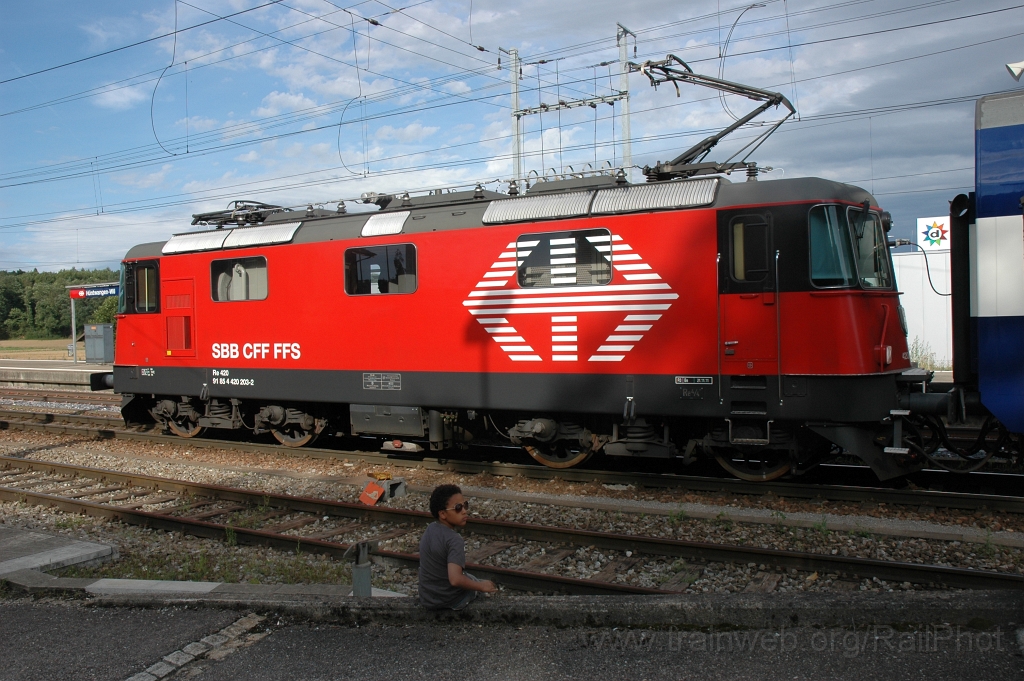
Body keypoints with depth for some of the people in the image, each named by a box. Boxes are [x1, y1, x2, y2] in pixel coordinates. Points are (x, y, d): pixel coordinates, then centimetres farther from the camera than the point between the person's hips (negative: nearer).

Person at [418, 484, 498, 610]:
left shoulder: (431, 529, -2)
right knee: (489, 585, 20)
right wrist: (481, 587, -20)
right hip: (450, 602, -7)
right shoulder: (455, 540, -26)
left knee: (469, 577, 33)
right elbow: (455, 579, -34)